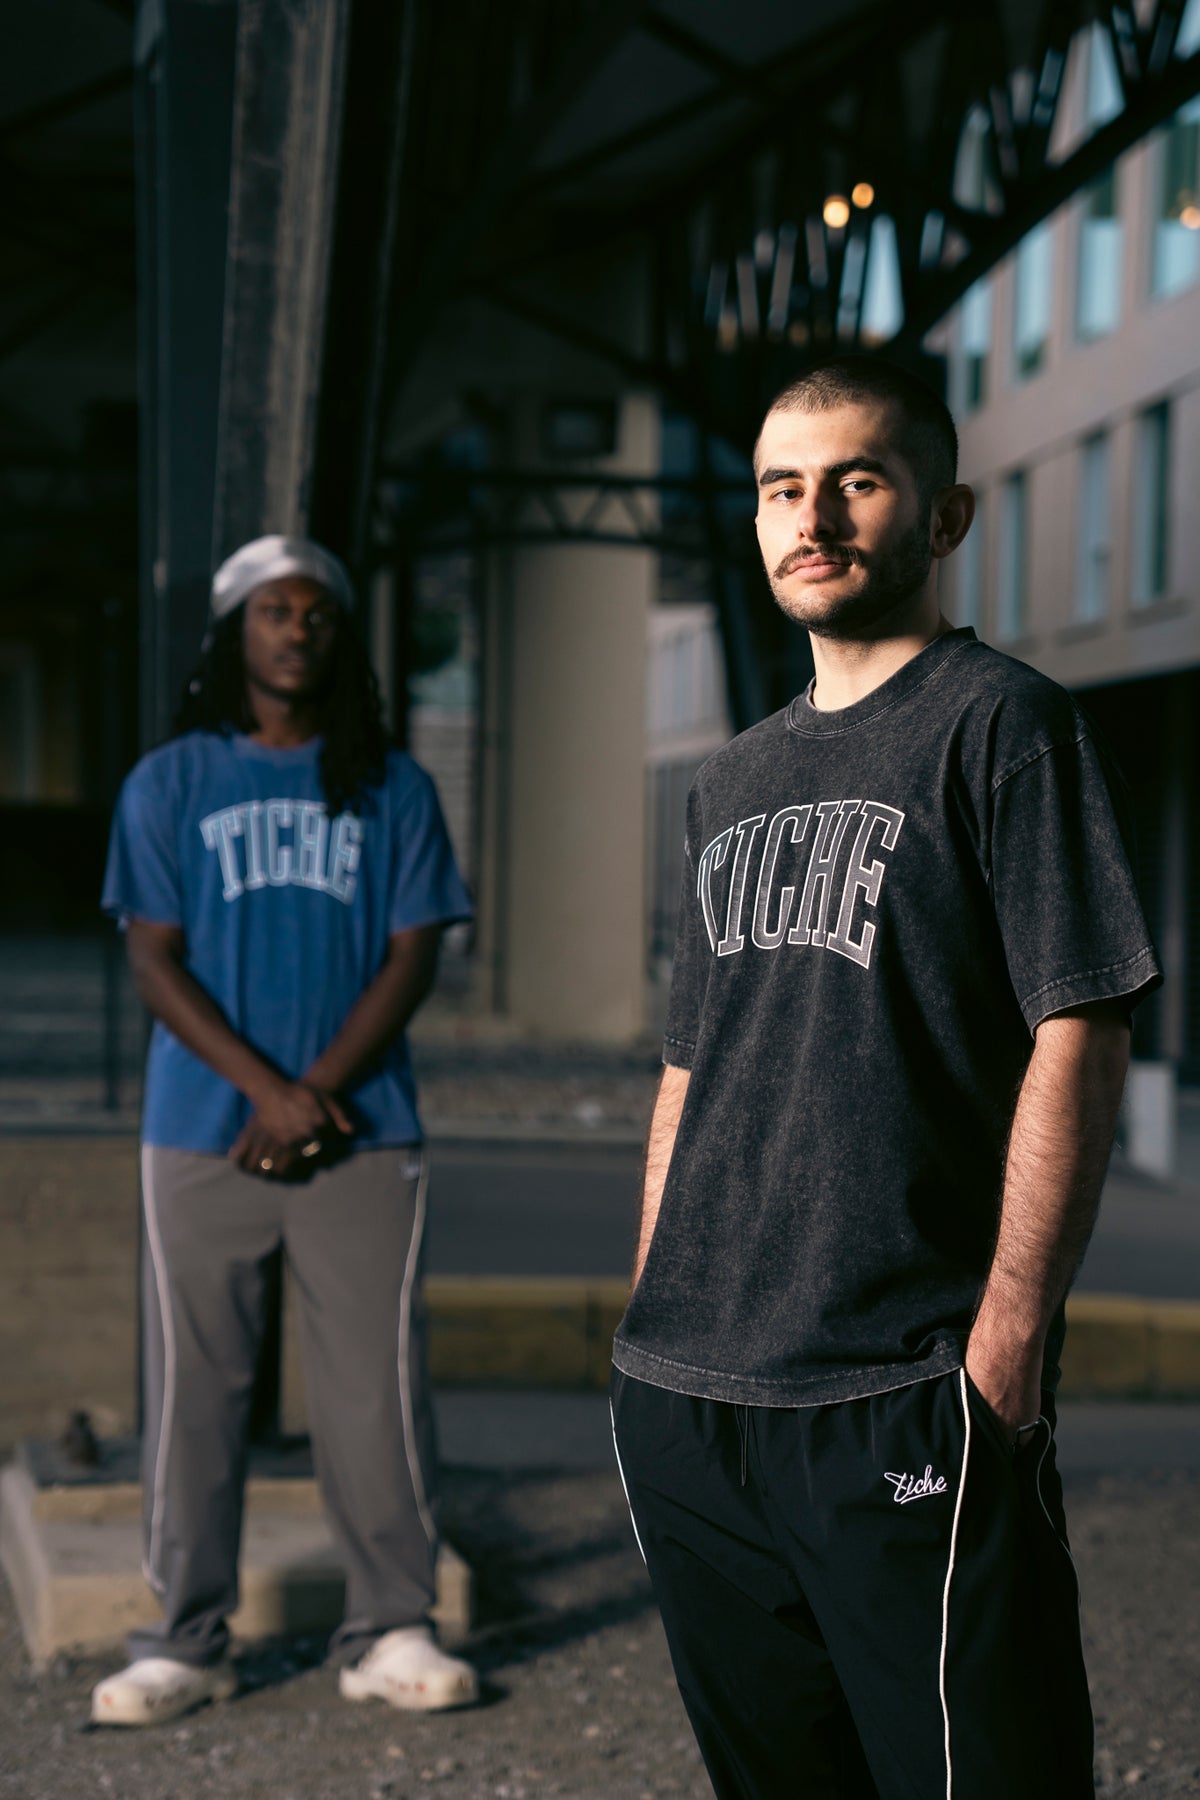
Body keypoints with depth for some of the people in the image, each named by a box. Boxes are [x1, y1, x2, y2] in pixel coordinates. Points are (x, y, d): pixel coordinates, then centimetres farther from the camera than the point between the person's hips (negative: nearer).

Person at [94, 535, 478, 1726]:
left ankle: (389, 1631, 9)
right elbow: (155, 961, 1)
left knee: (376, 1383, -1)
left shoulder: (391, 786, 9)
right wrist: (267, 1090, -12)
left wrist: (319, 1094, -9)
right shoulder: (168, 784, 7)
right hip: (202, 1137, 0)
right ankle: (186, 1639, 10)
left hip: (363, 1137, 0)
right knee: (195, 1385, 2)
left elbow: (413, 956, 3)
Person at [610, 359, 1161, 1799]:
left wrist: (1008, 1341, -16)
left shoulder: (1001, 723, -3)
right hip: (686, 1403, 7)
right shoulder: (736, 779, 17)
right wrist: (656, 1331, 15)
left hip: (905, 1406, -6)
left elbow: (1078, 1038, -10)